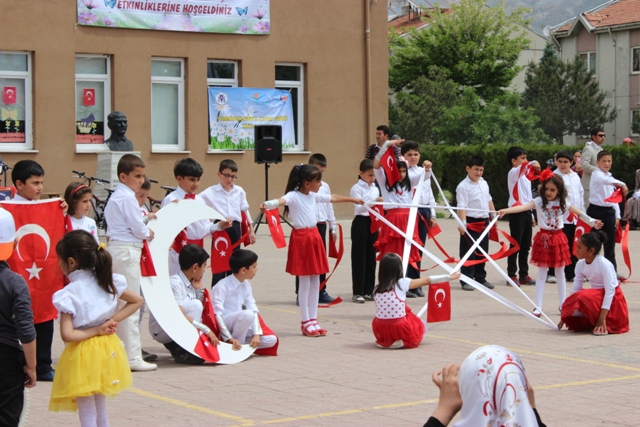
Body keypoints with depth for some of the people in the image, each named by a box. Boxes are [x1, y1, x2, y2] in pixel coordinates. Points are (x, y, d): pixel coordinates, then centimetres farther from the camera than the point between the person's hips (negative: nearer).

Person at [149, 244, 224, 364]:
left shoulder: (191, 283, 7)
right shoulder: (175, 283, -21)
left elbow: (200, 311, 9)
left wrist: (199, 288, 0)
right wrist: (206, 330, -31)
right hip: (161, 330, -9)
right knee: (194, 305, -26)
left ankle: (175, 346, 5)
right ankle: (184, 352, -24)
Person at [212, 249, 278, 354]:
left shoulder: (246, 285, 6)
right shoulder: (222, 286, -18)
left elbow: (254, 310, 0)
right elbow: (217, 314, -21)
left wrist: (256, 334, -13)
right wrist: (229, 338, -26)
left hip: (240, 324, 7)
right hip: (224, 323, -7)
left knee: (271, 340, -9)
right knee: (248, 314, -36)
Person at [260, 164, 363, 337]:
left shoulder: (313, 196, 11)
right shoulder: (293, 196, -12)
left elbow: (333, 198, 28)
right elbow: (281, 200, -34)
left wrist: (352, 200, 42)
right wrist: (268, 204, -56)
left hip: (314, 237, 8)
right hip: (301, 238, -8)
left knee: (315, 281, 9)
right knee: (305, 282, -4)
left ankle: (313, 320, 16)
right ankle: (306, 323, 4)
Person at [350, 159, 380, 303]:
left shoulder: (375, 189, 13)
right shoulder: (356, 189, -7)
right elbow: (359, 208, -20)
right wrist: (374, 201, -32)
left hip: (373, 223, 6)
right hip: (361, 223, -6)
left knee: (371, 256, 8)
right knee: (359, 257, -4)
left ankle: (368, 291, 14)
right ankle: (357, 292, -1)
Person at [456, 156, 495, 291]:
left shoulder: (484, 183, 11)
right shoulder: (463, 186, -12)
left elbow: (489, 200, 23)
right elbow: (462, 206, -19)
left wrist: (494, 215, 20)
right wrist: (463, 223, -27)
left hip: (484, 221, 7)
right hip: (471, 222, -7)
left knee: (482, 252, 13)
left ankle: (480, 278, 23)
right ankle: (466, 280, 3)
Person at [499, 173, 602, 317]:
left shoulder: (562, 203, 1)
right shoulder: (539, 201, -8)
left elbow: (579, 213, 10)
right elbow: (524, 207, -23)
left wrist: (592, 222, 6)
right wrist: (506, 210, -39)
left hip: (558, 239, 3)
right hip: (543, 238, -3)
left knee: (560, 273, 12)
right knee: (542, 273, 1)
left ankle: (563, 304, 22)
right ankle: (538, 306, 4)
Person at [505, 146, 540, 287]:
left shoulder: (526, 174, 20)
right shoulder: (513, 173, -6)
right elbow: (521, 168, -32)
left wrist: (532, 215, 22)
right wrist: (532, 164, -52)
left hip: (526, 212, 8)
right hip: (517, 212, -8)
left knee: (525, 246, 10)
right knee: (515, 245, -5)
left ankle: (524, 275, 16)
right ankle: (512, 275, -1)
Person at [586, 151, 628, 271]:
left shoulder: (611, 177, 16)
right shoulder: (596, 175, -8)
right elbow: (606, 180, -33)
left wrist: (617, 216, 9)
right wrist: (621, 184, -49)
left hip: (609, 212, 7)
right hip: (596, 210, -7)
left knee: (610, 243, 8)